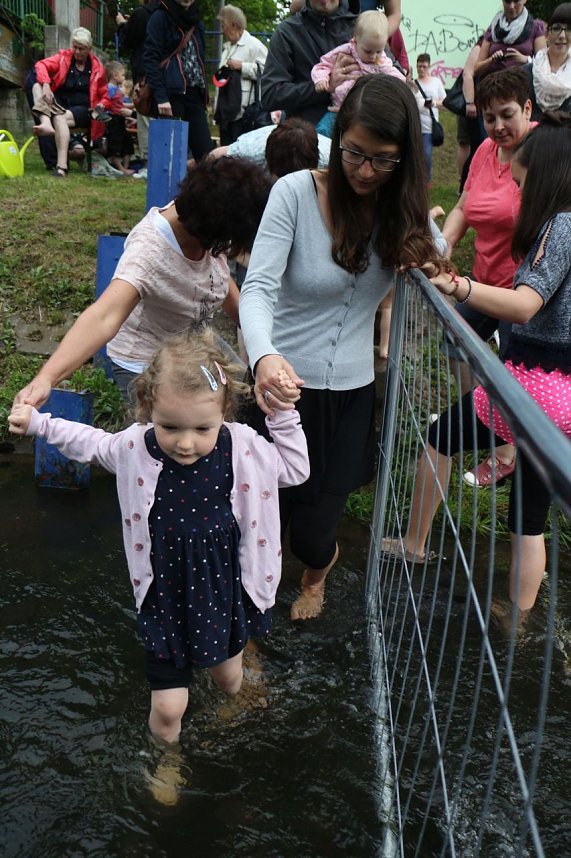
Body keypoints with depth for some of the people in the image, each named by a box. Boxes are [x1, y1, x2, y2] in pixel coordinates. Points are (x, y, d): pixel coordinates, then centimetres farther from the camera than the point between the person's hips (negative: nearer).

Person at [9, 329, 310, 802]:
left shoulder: (243, 448, -20)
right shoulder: (135, 447, -19)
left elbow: (296, 469, -3)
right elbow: (93, 443, 5)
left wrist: (284, 414, -14)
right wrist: (38, 422, 3)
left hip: (225, 591, 1)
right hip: (166, 598, -1)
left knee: (228, 676, 29)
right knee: (169, 706, 8)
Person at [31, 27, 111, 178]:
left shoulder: (97, 68, 6)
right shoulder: (63, 57, 7)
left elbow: (105, 96, 13)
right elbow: (41, 65, -7)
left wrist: (101, 106, -11)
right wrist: (45, 85, -26)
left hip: (83, 109, -3)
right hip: (59, 104, 3)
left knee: (60, 118, -35)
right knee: (37, 86, -21)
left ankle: (61, 166, -45)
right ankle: (46, 124, -48)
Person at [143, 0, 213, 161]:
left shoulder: (196, 21, 18)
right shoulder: (160, 17, 0)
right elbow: (150, 57, -7)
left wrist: (205, 96, 13)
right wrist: (160, 96, -17)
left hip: (195, 94, 5)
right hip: (171, 93, -5)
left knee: (206, 153, -3)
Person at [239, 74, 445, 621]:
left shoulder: (401, 207, -2)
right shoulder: (296, 192, -15)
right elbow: (258, 289, -24)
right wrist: (264, 355, -43)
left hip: (352, 392, 3)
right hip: (284, 381, -2)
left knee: (311, 534, 10)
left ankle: (319, 567, 52)